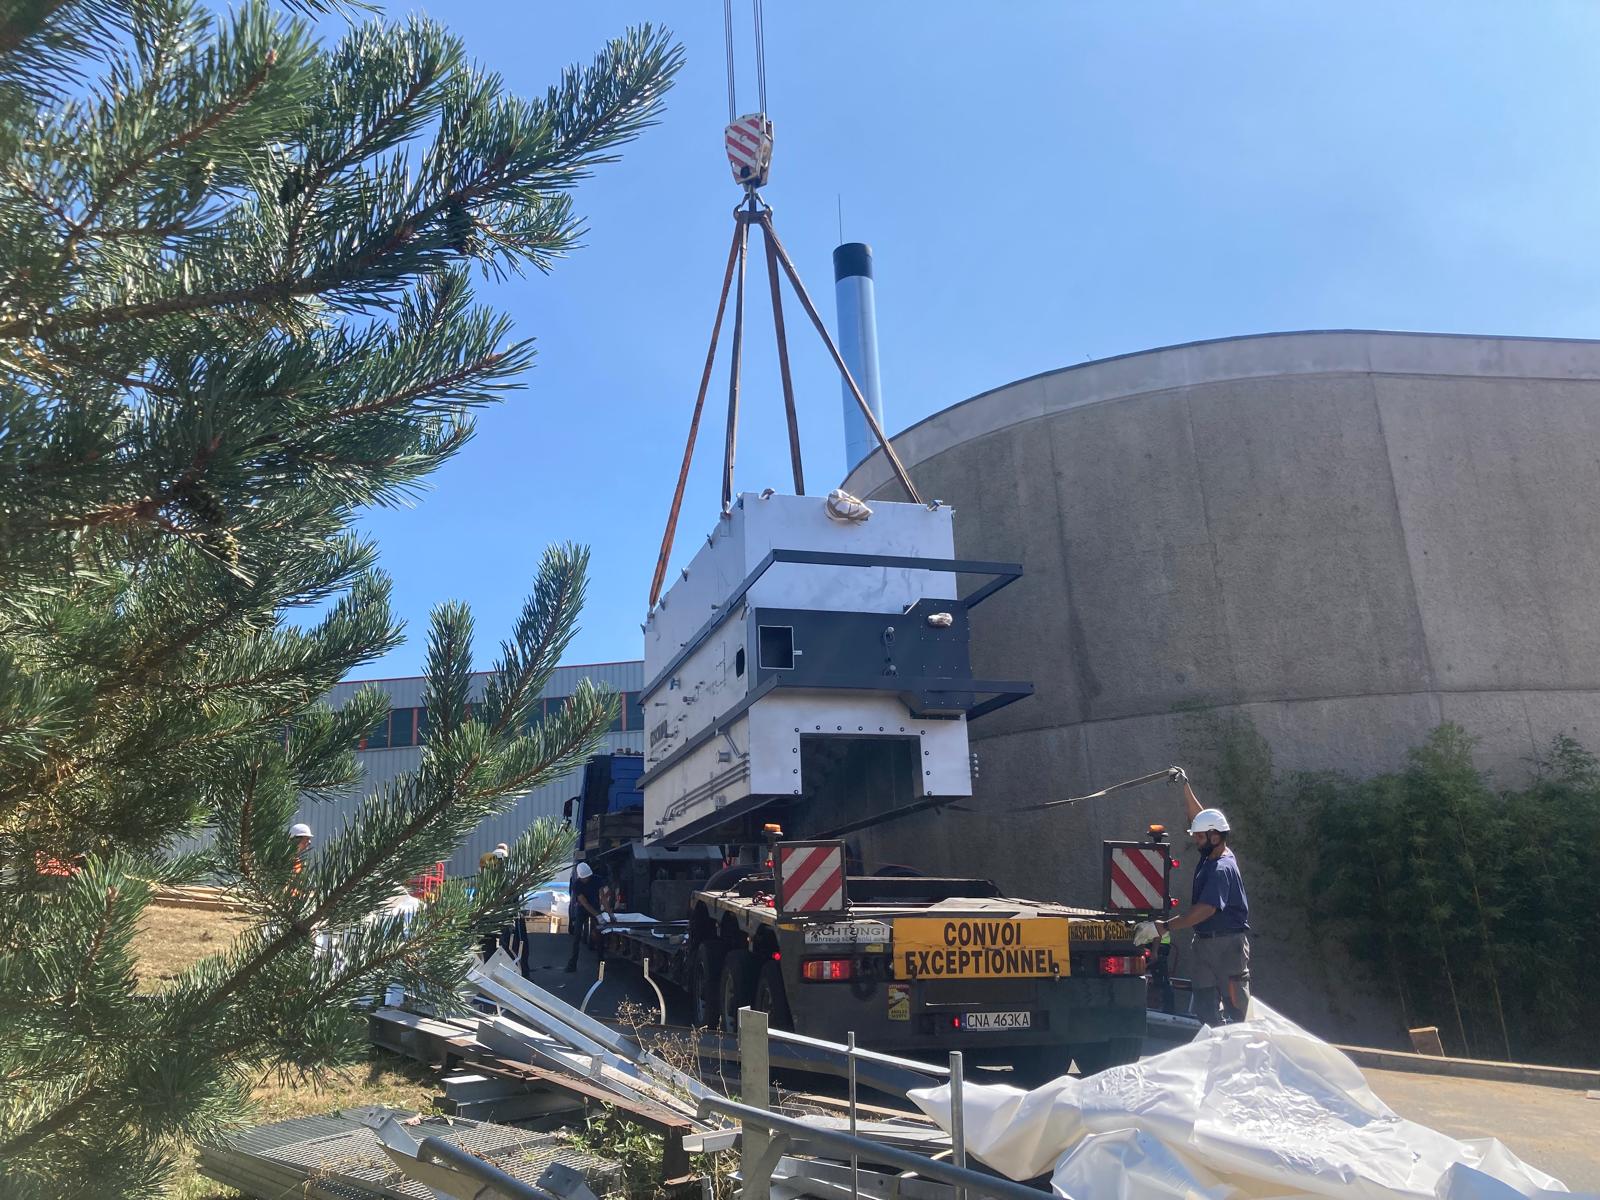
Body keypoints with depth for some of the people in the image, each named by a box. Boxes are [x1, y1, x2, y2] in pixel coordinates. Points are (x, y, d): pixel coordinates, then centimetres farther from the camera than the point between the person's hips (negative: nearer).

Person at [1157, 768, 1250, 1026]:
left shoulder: (1222, 869, -19)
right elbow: (1199, 816, 20)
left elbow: (1206, 909, -28)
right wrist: (1185, 786, 20)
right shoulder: (1209, 856, 7)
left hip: (1228, 942, -9)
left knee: (1234, 1005, -3)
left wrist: (1166, 926, -29)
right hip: (1204, 941, 9)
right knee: (1203, 1007, 8)